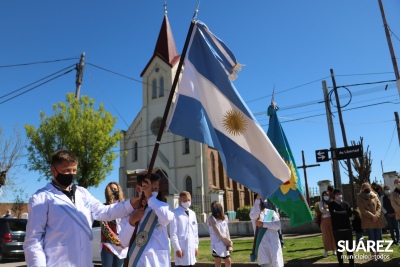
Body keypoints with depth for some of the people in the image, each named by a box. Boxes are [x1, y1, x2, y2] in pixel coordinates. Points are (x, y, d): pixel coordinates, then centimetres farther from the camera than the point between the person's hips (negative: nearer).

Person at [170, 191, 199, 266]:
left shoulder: (192, 213, 12)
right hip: (181, 247, -6)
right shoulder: (175, 213, -8)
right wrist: (177, 248, -14)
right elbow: (173, 233, -11)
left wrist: (196, 246, 12)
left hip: (191, 246, 6)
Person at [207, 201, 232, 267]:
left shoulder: (225, 217, 5)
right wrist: (229, 242, -7)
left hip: (225, 245, 5)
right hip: (217, 245, -5)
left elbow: (227, 232, 5)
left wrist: (229, 245, -5)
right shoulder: (211, 218, -12)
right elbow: (218, 233, -14)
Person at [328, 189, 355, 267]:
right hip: (337, 229, -2)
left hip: (347, 227, 2)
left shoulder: (346, 203, 6)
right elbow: (333, 213, -18)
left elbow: (350, 214, -6)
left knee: (350, 247, 8)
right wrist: (344, 213, -10)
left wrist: (338, 213, -12)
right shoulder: (331, 204, -1)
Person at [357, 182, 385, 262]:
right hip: (368, 221, -3)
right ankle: (373, 254, 11)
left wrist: (377, 215, -11)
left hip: (378, 220, 4)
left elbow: (379, 206, 4)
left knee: (378, 238, 4)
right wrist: (372, 216, -14)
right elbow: (362, 210, -7)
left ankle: (377, 254, 16)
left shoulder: (374, 195, 11)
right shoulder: (360, 197, 0)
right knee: (371, 238, -2)